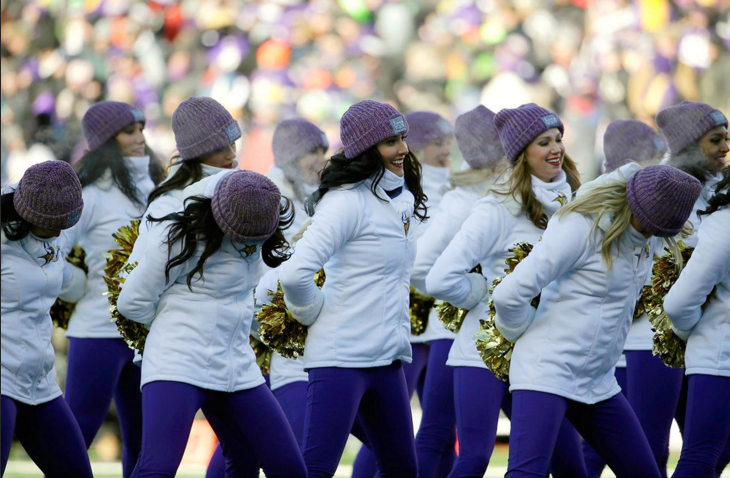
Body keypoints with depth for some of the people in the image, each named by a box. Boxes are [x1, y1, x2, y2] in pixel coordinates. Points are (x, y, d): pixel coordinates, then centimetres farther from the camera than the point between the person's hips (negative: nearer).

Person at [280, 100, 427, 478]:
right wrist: (314, 315, -7)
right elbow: (295, 275, -24)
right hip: (342, 357, -9)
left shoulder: (403, 201, 12)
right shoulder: (348, 202, -15)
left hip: (388, 357, 9)